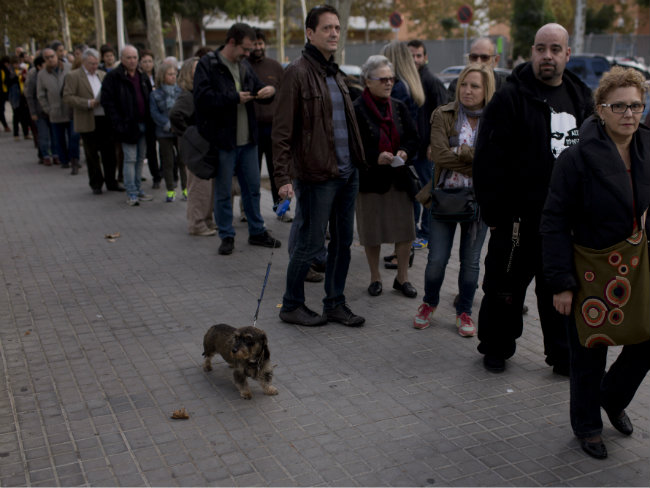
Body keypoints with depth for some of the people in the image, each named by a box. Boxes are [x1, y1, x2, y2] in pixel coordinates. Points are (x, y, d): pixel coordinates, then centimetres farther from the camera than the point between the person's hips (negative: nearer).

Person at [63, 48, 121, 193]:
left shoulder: (103, 75, 14)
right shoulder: (73, 76, -2)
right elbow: (67, 98, -10)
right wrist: (88, 103, -18)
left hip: (106, 120, 4)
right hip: (88, 122, -4)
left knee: (109, 153, 7)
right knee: (92, 155, 4)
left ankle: (111, 182, 18)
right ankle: (96, 184, 15)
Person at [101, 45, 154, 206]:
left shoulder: (142, 77, 15)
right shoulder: (113, 77, -6)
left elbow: (149, 99, 22)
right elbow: (107, 102, -10)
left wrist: (149, 120, 9)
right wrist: (118, 123, -17)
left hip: (143, 125, 6)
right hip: (128, 125, -6)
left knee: (140, 158, 11)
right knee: (130, 159, -5)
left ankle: (137, 190, 21)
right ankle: (131, 194, 0)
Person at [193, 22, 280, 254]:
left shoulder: (245, 65, 12)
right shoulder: (207, 65, -9)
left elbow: (258, 90, 21)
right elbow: (202, 98, -21)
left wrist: (269, 91, -3)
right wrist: (235, 98, -19)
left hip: (248, 140, 6)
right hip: (222, 141, -6)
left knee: (252, 188, 14)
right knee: (223, 192, 5)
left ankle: (257, 231, 27)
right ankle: (226, 236, 17)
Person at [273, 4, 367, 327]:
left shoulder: (336, 74, 15)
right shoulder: (298, 72, -11)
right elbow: (282, 130, -14)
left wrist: (358, 162, 15)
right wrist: (283, 176, -19)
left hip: (348, 173, 8)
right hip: (317, 175, -8)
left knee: (343, 242, 13)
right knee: (311, 243, 1)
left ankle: (334, 304, 26)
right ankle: (291, 306, 18)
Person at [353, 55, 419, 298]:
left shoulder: (398, 107, 8)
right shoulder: (357, 110, -9)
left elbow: (413, 138, 12)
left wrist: (405, 152, -9)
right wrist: (376, 157, -23)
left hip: (398, 178, 4)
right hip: (370, 179, -4)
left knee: (405, 228, 5)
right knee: (372, 232, 7)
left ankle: (402, 277, 21)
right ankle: (375, 277, 24)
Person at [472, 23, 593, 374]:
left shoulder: (581, 98, 11)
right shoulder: (510, 97, -7)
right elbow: (488, 161, -11)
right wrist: (495, 213, -14)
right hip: (519, 217, -5)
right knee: (505, 290, 7)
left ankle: (563, 355, 27)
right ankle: (495, 348, 25)